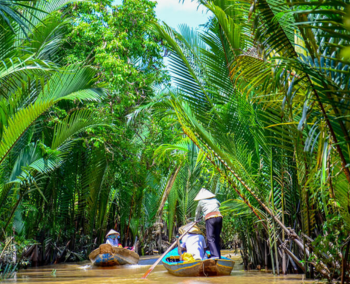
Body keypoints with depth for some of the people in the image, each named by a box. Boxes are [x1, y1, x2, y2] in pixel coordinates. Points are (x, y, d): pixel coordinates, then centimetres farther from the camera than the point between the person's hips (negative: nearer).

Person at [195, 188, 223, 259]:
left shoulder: (201, 202, 17)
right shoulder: (215, 200, 26)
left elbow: (198, 212, 29)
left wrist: (197, 220, 49)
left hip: (210, 218, -4)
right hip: (219, 216, 4)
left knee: (210, 238, -8)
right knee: (217, 237, 11)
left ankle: (215, 255, -23)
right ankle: (218, 256, 10)